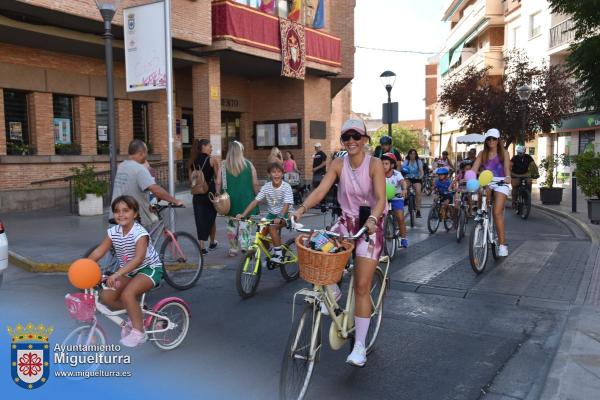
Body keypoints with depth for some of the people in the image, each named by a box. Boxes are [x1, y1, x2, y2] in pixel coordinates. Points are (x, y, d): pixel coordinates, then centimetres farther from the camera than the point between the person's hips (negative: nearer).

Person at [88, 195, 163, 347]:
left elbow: (138, 258, -37)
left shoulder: (140, 233, -24)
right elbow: (98, 252, -6)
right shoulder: (113, 232, -4)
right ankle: (136, 313, 13)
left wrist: (117, 274, -47)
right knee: (106, 297, -10)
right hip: (128, 271, 7)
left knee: (127, 294, -30)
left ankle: (139, 332, -14)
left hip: (149, 269, -7)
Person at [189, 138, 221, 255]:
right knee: (211, 218, 15)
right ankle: (212, 242, 32)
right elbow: (217, 179, -6)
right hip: (210, 192, -2)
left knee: (200, 219, 5)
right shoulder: (212, 160, -6)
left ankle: (201, 246, -2)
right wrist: (218, 192, -1)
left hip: (197, 194, 2)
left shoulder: (192, 161, 4)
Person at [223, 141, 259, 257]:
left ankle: (233, 249, 17)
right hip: (246, 199, -1)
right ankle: (245, 246, 5)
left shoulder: (224, 166, -4)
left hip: (230, 200, 1)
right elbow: (255, 183, -4)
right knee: (245, 225, 7)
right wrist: (256, 196, 10)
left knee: (232, 226, 12)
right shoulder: (248, 165, -5)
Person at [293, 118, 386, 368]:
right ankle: (332, 291, 8)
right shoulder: (338, 164, -4)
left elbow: (380, 199, -25)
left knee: (362, 287, -6)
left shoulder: (374, 164, -15)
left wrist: (371, 219, -45)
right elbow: (321, 190, -14)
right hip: (347, 221, 4)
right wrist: (302, 208, -31)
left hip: (370, 224, -4)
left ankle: (360, 345, 4)